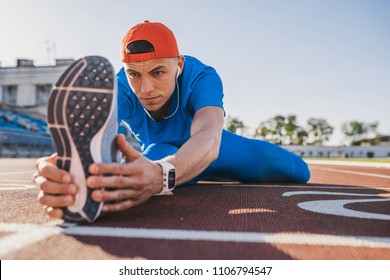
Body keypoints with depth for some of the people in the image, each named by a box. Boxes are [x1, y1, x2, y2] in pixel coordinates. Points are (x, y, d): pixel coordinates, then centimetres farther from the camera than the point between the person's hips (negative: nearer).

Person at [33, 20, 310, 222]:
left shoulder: (202, 77, -37)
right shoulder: (121, 89, -33)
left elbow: (208, 137, -58)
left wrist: (161, 174, -81)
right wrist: (69, 168, -79)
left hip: (207, 148, 0)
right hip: (159, 153, 1)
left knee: (297, 172, -3)